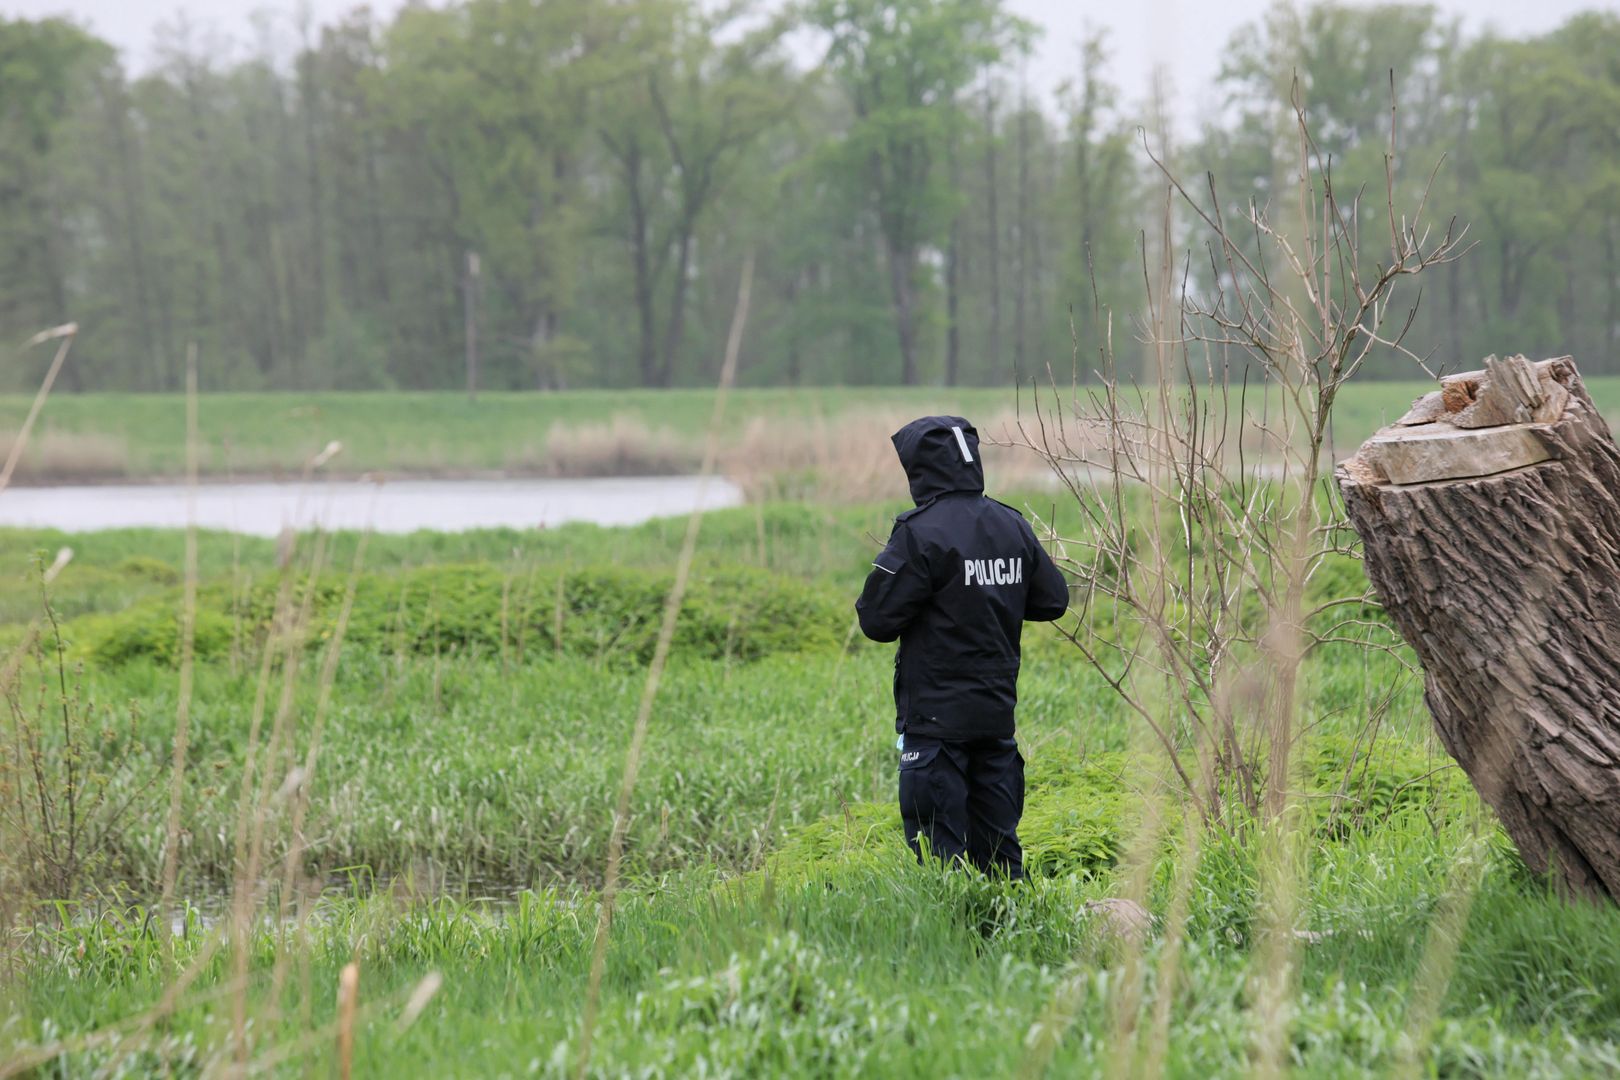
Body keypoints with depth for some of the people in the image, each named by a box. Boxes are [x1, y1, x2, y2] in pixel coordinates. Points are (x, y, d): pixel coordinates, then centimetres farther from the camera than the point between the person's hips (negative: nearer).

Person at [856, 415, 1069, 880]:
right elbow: (1053, 600, 14)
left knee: (938, 843, -2)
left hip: (936, 718, -6)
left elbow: (877, 619, -14)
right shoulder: (1013, 527, 5)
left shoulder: (921, 533, -15)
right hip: (998, 712, 6)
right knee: (998, 843, 14)